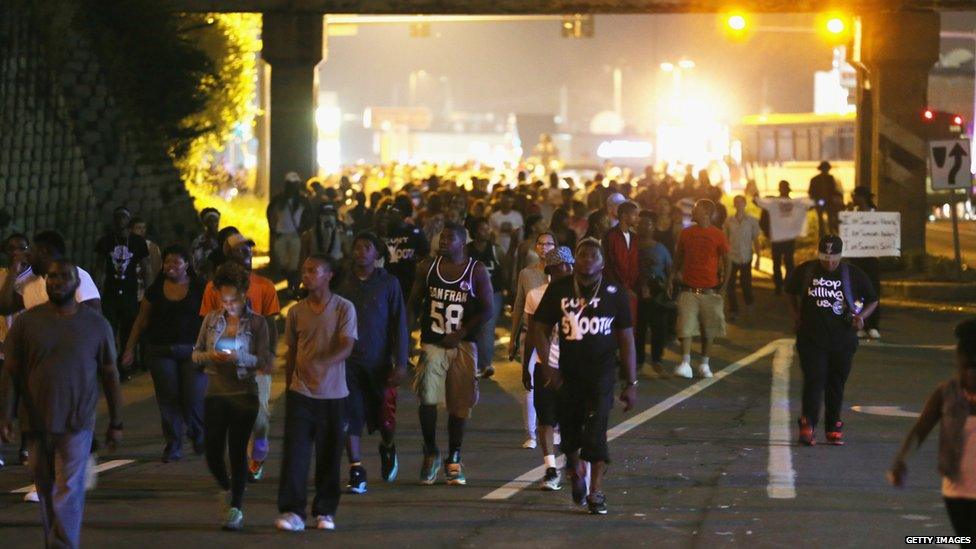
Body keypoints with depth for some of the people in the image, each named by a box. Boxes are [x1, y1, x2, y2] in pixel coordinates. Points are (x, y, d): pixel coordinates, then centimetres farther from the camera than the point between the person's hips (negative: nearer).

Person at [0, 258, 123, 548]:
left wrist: (116, 423, 7)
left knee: (69, 491, -9)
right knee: (46, 492, 10)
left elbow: (110, 375, 8)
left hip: (77, 423, -2)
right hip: (37, 424, 2)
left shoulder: (96, 324, 3)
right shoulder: (27, 322, 2)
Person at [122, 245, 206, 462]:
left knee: (194, 398, -8)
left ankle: (199, 436, 20)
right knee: (168, 399, 0)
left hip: (191, 351, -2)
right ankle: (173, 446, 8)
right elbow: (142, 320, 11)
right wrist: (130, 348, 8)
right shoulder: (155, 290, 8)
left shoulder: (198, 289, 2)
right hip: (161, 352, 2)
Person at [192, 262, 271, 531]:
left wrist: (240, 357, -22)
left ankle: (236, 507, 6)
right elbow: (196, 353, 11)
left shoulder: (256, 323, -3)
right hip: (215, 393, 3)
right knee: (213, 452, 2)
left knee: (237, 451, -2)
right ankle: (227, 490, 32)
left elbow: (265, 362, -6)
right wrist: (209, 355, -11)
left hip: (244, 395, -3)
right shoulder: (212, 319, 6)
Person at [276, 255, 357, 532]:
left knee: (329, 456, 4)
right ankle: (292, 512, -9)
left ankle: (325, 511, 16)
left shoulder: (344, 308, -3)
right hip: (300, 393, 2)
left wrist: (321, 364, -31)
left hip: (333, 394, -2)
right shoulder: (296, 312, 7)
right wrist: (288, 388, 15)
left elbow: (346, 347, -14)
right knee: (295, 453, -8)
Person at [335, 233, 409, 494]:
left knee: (385, 417, 5)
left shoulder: (388, 283, 0)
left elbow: (399, 325, -1)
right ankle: (356, 473, -5)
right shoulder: (343, 283, 6)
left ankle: (388, 449, 38)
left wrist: (401, 363, -8)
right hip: (349, 361, 1)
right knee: (350, 416, -7)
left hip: (379, 361, -1)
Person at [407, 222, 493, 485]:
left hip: (463, 345, -1)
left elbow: (487, 310, -3)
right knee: (427, 398, -13)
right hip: (432, 344, 1)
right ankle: (430, 453, 6)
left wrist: (461, 333, -13)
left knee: (459, 404, 4)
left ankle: (453, 459, 18)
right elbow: (413, 304, 10)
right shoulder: (427, 267, 5)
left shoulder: (477, 271, -1)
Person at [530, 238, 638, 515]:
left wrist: (631, 383, 1)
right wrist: (547, 366, -8)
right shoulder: (559, 290, 3)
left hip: (602, 372, -2)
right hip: (568, 374, 2)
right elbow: (539, 328, 6)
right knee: (570, 433, 10)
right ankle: (576, 474, 39)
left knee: (596, 434, -15)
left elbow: (626, 340, 4)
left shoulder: (614, 294, 1)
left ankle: (596, 492, -12)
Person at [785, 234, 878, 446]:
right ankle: (808, 425, -15)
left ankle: (833, 427, 18)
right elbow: (791, 293, 20)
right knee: (814, 381, -13)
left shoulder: (853, 274, -1)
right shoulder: (805, 271, 1)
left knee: (836, 385, 8)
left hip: (842, 340, 1)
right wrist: (796, 315, 5)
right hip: (811, 339, -1)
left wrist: (861, 316, -9)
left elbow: (873, 300, 9)